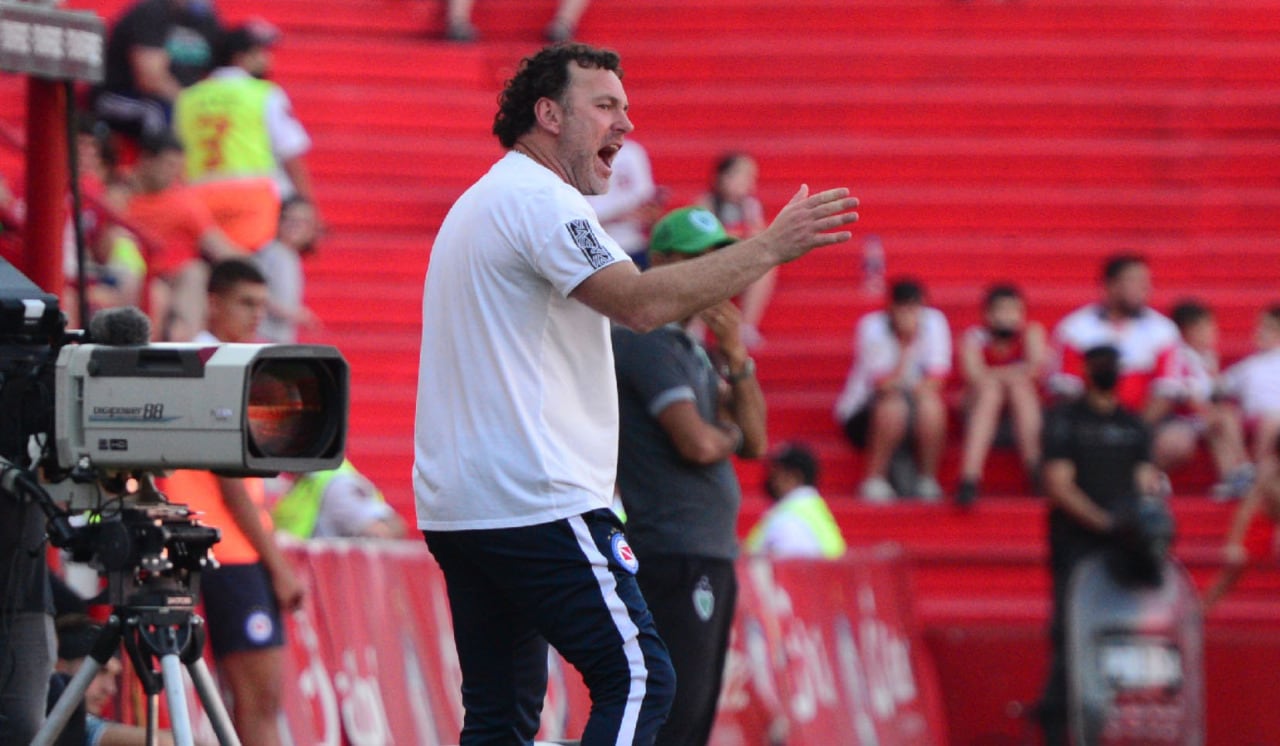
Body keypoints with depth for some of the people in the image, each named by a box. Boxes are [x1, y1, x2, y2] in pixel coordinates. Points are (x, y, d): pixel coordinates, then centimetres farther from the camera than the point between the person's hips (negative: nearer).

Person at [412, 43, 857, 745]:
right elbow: (641, 302, -22)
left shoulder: (479, 206, 23)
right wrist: (770, 246, -18)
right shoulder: (539, 199, -10)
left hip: (454, 505, 10)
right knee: (637, 678, -10)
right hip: (538, 503, -10)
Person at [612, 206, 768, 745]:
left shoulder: (693, 351, 21)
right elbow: (696, 443, -19)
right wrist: (729, 434, 4)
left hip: (713, 558, 10)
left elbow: (754, 442, 15)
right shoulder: (643, 340, -9)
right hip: (673, 556, -10)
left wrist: (736, 360, 2)